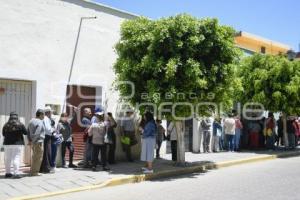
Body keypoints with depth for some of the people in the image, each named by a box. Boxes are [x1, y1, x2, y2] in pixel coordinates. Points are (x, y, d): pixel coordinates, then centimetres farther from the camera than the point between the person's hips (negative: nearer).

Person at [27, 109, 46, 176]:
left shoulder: (31, 121, 13)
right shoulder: (40, 122, -15)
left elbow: (28, 132, 15)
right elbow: (36, 133, -22)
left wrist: (30, 140, 14)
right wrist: (33, 141, -14)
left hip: (33, 142, 9)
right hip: (39, 142, -9)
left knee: (34, 157, 19)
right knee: (38, 157, -1)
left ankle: (32, 171, 26)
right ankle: (34, 172, 2)